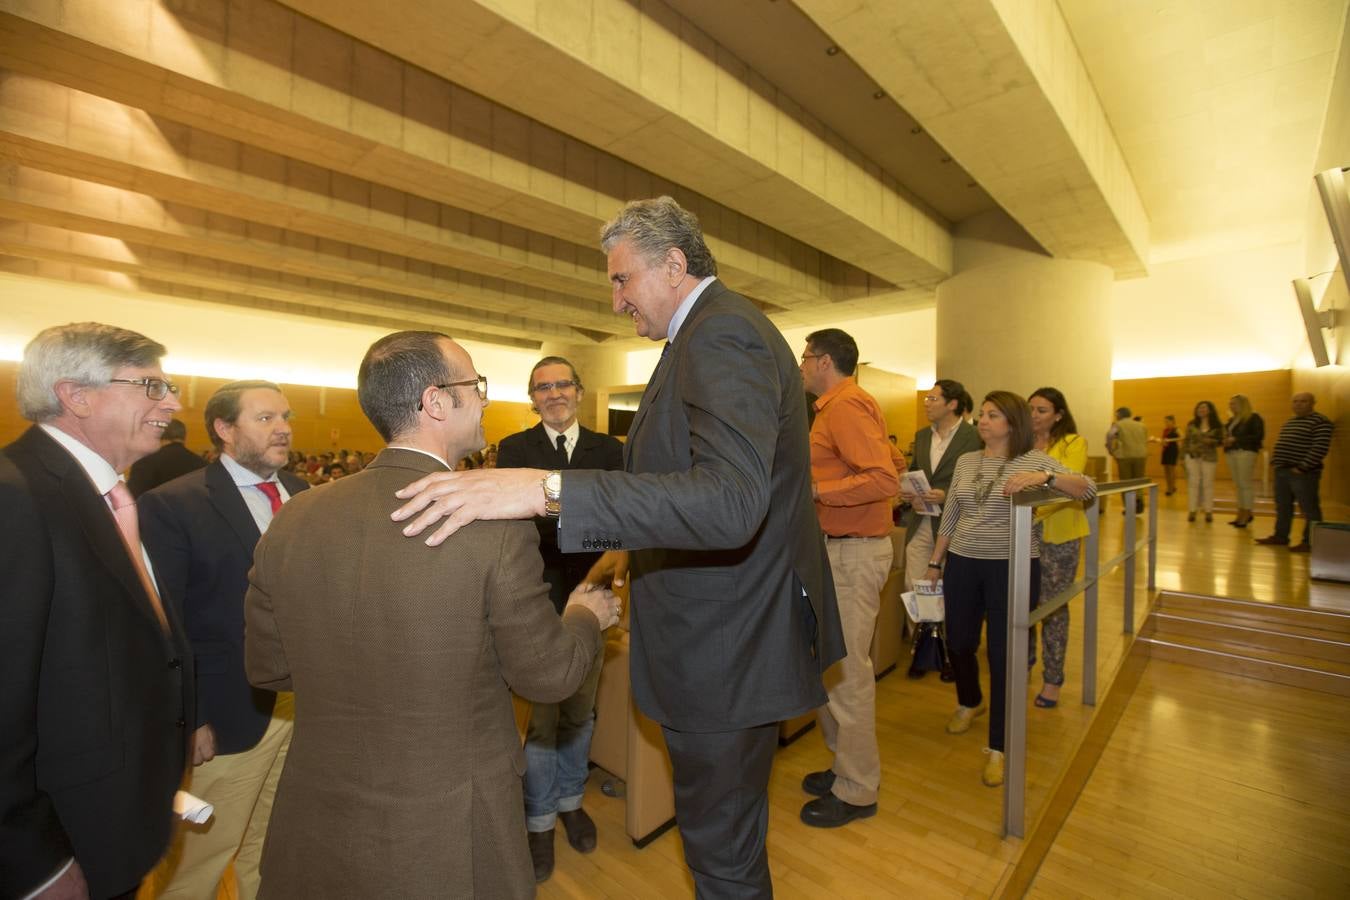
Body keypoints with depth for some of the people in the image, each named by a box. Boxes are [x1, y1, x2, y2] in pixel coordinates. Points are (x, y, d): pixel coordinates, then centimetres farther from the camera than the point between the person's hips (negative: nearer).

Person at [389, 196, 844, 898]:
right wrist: (635, 550, 16)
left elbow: (731, 503, -36)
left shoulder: (720, 334, -21)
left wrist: (546, 489, -39)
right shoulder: (721, 328, 13)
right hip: (737, 629, 10)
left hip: (725, 644, -10)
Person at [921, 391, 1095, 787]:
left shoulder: (1034, 460, -4)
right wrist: (935, 562, 11)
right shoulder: (966, 461, 8)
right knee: (958, 643, 14)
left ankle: (998, 747, 17)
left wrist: (1043, 477, -33)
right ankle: (969, 702, 45)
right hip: (962, 564, 4)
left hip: (1012, 567, -4)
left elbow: (1088, 489, -16)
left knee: (1002, 655, 0)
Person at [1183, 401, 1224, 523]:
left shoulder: (1217, 425, 1)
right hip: (1192, 457, 1)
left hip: (1209, 458, 0)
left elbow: (1220, 441, 3)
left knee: (1208, 484, 3)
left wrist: (1212, 441, -19)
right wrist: (1182, 456, 1)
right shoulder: (1191, 424, 4)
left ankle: (1208, 512, 10)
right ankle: (1192, 511, 6)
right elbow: (1186, 441, 5)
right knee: (1193, 483, 1)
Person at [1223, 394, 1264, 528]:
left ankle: (1246, 515, -4)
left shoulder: (1254, 417, -3)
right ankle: (1241, 514, 9)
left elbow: (1259, 436, -10)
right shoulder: (1232, 420, 17)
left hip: (1246, 453, -7)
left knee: (1246, 484, -7)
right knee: (1238, 485, 7)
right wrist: (1225, 440, 1)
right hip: (1231, 453, 7)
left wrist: (1236, 439, -14)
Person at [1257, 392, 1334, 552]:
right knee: (1282, 507, 14)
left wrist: (1302, 468, -19)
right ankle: (1280, 536, 23)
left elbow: (1320, 448, -16)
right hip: (1282, 471, 8)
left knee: (1309, 509, -1)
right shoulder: (1289, 423, 18)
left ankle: (1310, 542, 5)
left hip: (1303, 473, -8)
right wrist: (1275, 461, 10)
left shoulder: (1320, 422, -8)